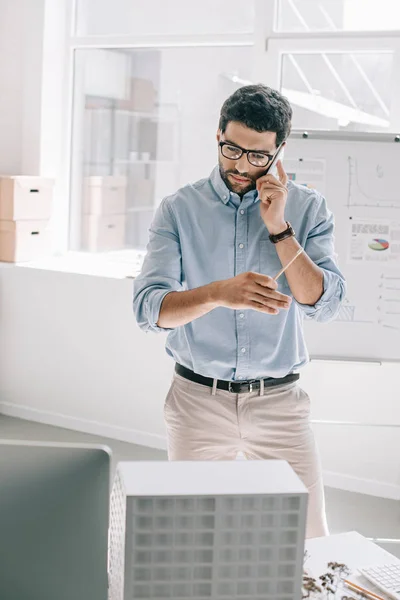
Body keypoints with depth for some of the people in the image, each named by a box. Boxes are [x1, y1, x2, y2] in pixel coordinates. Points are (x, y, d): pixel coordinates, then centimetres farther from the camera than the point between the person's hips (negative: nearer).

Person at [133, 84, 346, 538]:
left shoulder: (307, 208, 1)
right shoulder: (179, 210, -2)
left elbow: (324, 305, -8)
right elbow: (149, 308, -13)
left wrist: (279, 228, -16)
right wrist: (217, 293, -31)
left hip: (279, 400, 1)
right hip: (198, 397, 0)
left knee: (308, 541, 3)